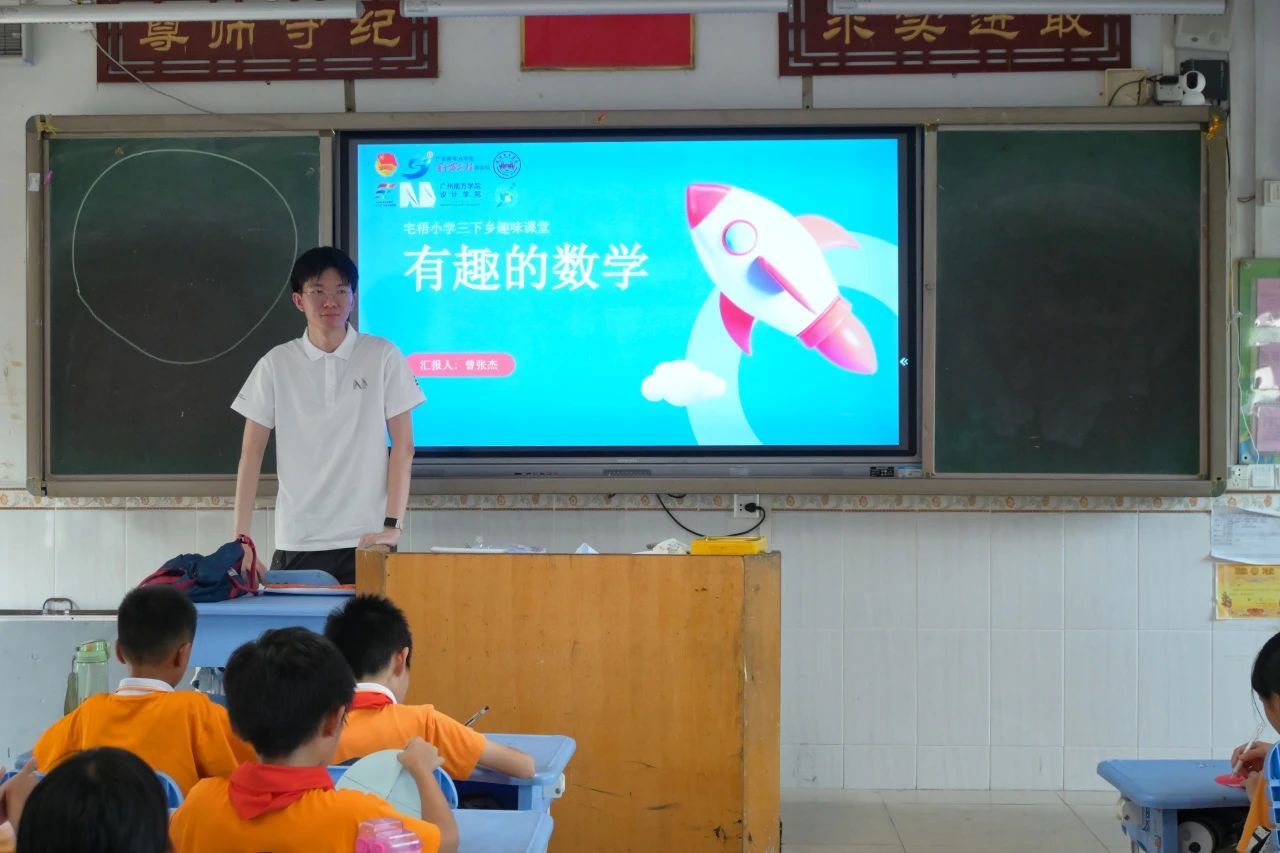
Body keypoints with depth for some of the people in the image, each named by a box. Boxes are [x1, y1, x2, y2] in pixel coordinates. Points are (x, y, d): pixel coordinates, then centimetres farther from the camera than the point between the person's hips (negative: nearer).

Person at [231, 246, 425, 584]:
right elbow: (252, 452, 5)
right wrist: (241, 540, -2)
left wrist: (392, 525, -8)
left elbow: (403, 445, 0)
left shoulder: (383, 356, 0)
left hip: (366, 542, -1)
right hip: (296, 544, 1)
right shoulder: (276, 364, 4)